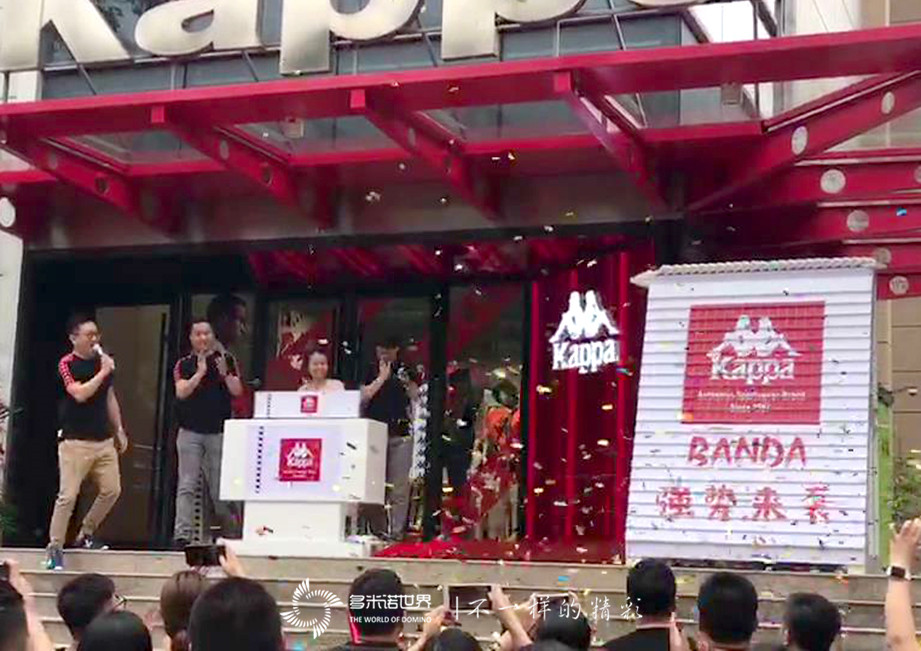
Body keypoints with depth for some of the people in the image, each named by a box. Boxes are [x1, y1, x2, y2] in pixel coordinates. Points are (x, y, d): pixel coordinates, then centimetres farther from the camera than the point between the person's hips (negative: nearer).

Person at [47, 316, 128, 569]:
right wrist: (103, 373, -18)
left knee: (112, 490, 7)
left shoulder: (102, 361, 11)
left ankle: (86, 535, 23)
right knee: (68, 495, -9)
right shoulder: (67, 364, -8)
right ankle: (55, 547, -2)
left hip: (103, 440, 7)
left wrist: (119, 430, 18)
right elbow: (80, 394, -23)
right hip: (75, 441, -6)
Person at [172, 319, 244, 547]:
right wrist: (200, 372, -18)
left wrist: (225, 374, -18)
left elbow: (237, 391, -2)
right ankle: (182, 535, -12)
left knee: (220, 486, 4)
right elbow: (181, 392, -9)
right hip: (190, 432, 0)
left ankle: (230, 533, 19)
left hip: (219, 432, 0)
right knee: (186, 486, -8)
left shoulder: (226, 360, 7)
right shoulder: (184, 364, 6)